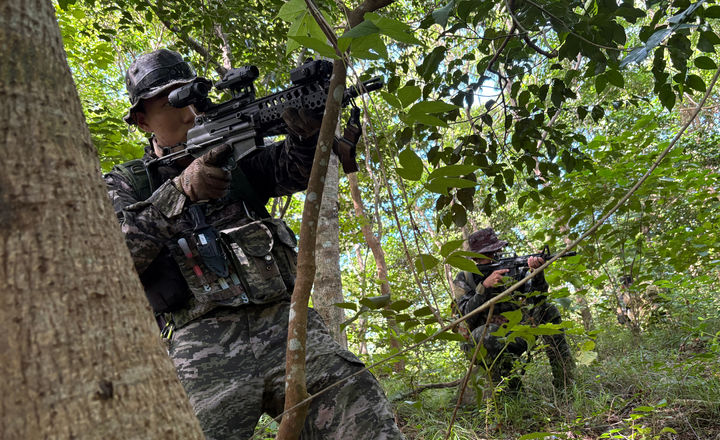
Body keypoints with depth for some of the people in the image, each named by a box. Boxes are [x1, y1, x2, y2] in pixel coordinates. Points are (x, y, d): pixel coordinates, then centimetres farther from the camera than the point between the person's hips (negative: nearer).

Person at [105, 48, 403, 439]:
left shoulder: (234, 155, 20)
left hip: (281, 320, 2)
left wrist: (308, 132, -21)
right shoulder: (123, 185, 16)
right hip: (202, 342, -1)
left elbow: (294, 169, 2)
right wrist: (179, 191, -15)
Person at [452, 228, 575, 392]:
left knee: (547, 310, -10)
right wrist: (485, 286, -27)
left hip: (511, 338, 4)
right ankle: (511, 391, -22)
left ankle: (565, 383, -11)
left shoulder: (509, 269, 3)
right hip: (482, 343, -4)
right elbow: (467, 315, -18)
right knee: (490, 331, -39)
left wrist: (537, 272, -27)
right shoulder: (464, 279, -4)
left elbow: (537, 297, -7)